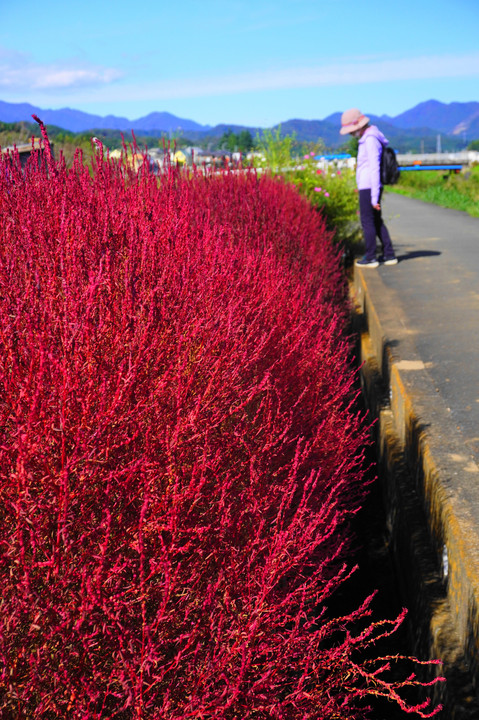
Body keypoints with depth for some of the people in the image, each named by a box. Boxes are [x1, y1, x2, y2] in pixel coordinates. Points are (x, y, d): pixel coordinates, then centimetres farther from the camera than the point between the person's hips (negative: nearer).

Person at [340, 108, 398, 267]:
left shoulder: (370, 139, -15)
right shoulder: (367, 138, 16)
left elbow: (375, 169, -19)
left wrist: (374, 197, -20)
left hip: (368, 188, -10)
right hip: (368, 188, 10)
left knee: (367, 221, -3)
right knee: (377, 221, 13)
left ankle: (370, 258, 3)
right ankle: (389, 255, 16)